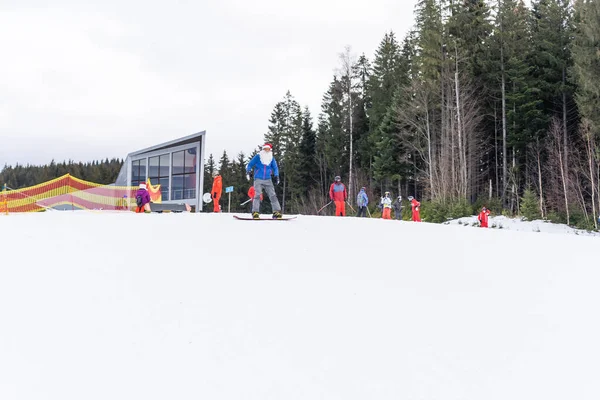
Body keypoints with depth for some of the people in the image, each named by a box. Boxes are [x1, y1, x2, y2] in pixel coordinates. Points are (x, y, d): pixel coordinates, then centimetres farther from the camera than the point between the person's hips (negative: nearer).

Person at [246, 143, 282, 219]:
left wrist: (276, 175, 4)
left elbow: (275, 168, 19)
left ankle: (277, 212, -5)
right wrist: (248, 171, -12)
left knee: (272, 195, -5)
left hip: (268, 180, 3)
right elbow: (250, 164, 6)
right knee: (257, 195, -15)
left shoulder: (272, 158, 9)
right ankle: (255, 212, -15)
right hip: (258, 179, -3)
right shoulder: (258, 157, 1)